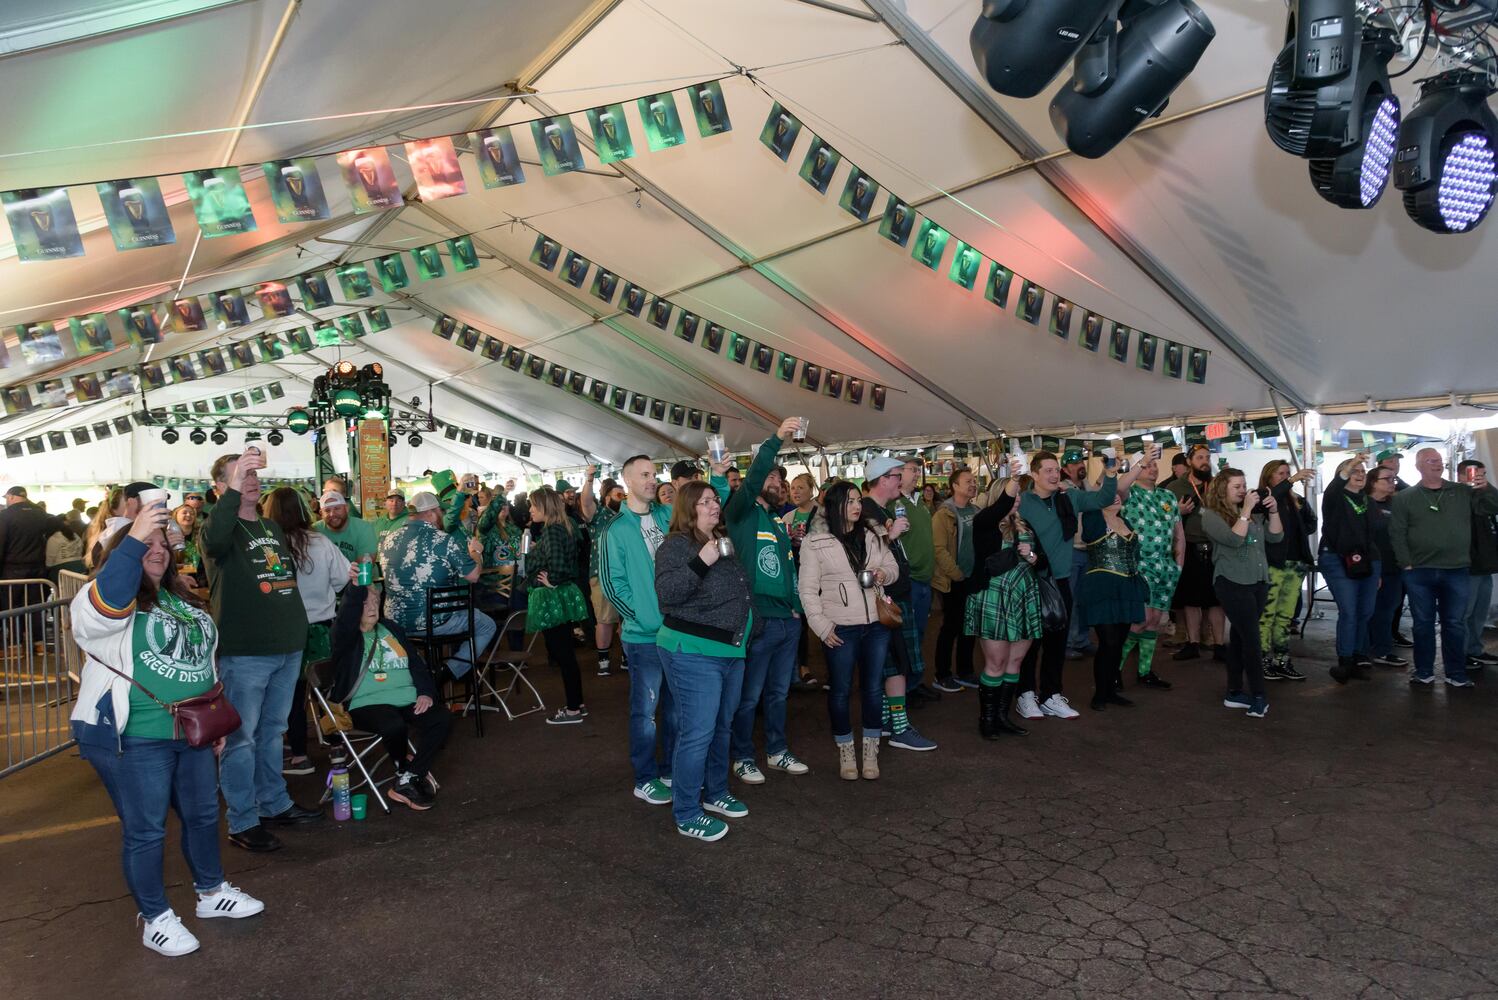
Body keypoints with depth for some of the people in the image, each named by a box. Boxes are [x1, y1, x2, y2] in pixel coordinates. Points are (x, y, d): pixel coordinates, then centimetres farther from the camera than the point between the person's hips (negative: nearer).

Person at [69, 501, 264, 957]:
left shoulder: (182, 601, 13)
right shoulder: (107, 598, -10)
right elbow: (106, 603, -36)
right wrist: (134, 537, -40)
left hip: (192, 733, 8)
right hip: (132, 740, -7)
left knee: (203, 814, 19)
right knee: (146, 830, 5)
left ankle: (212, 893, 37)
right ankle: (156, 919, 21)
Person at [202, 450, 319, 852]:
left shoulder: (272, 526, 16)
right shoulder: (221, 527, -7)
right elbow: (214, 539, -33)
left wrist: (297, 627, 18)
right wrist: (234, 488, -43)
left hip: (287, 646, 7)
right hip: (244, 652, -7)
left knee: (272, 731, 19)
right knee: (241, 737, 1)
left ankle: (274, 804, 31)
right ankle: (243, 822, 10)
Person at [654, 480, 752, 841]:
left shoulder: (724, 542, 14)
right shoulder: (675, 545, -10)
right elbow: (666, 593, -24)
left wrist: (748, 633, 22)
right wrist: (701, 562, -30)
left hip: (731, 650, 8)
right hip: (693, 652, -8)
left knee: (721, 727, 18)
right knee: (697, 733, -6)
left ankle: (716, 793, 34)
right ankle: (687, 815, 5)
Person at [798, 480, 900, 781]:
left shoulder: (873, 534, 6)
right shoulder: (815, 542, -5)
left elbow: (893, 566, 16)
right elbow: (808, 589, -4)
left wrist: (884, 573, -8)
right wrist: (822, 626, -10)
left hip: (876, 624, 4)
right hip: (840, 628, -3)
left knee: (873, 687, 10)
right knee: (840, 690, 7)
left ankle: (871, 752, 24)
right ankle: (845, 753, 23)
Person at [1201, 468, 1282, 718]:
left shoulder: (1254, 512, 11)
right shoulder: (1211, 515, -8)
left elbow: (1275, 536, 8)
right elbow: (1234, 539, -20)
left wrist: (1273, 510, -5)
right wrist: (1246, 510, -18)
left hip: (1259, 582, 6)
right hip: (1233, 584, -6)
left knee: (1240, 636, 10)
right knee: (1251, 638, -9)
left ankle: (1235, 693, 16)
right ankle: (1258, 696, -4)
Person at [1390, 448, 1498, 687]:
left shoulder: (1464, 492, 8)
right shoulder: (1405, 498, 2)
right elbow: (1397, 533, -2)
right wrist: (1406, 564, -8)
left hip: (1457, 571, 1)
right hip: (1419, 572, -1)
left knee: (1455, 624, 7)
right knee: (1423, 623, 8)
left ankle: (1456, 674, 16)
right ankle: (1424, 672, 18)